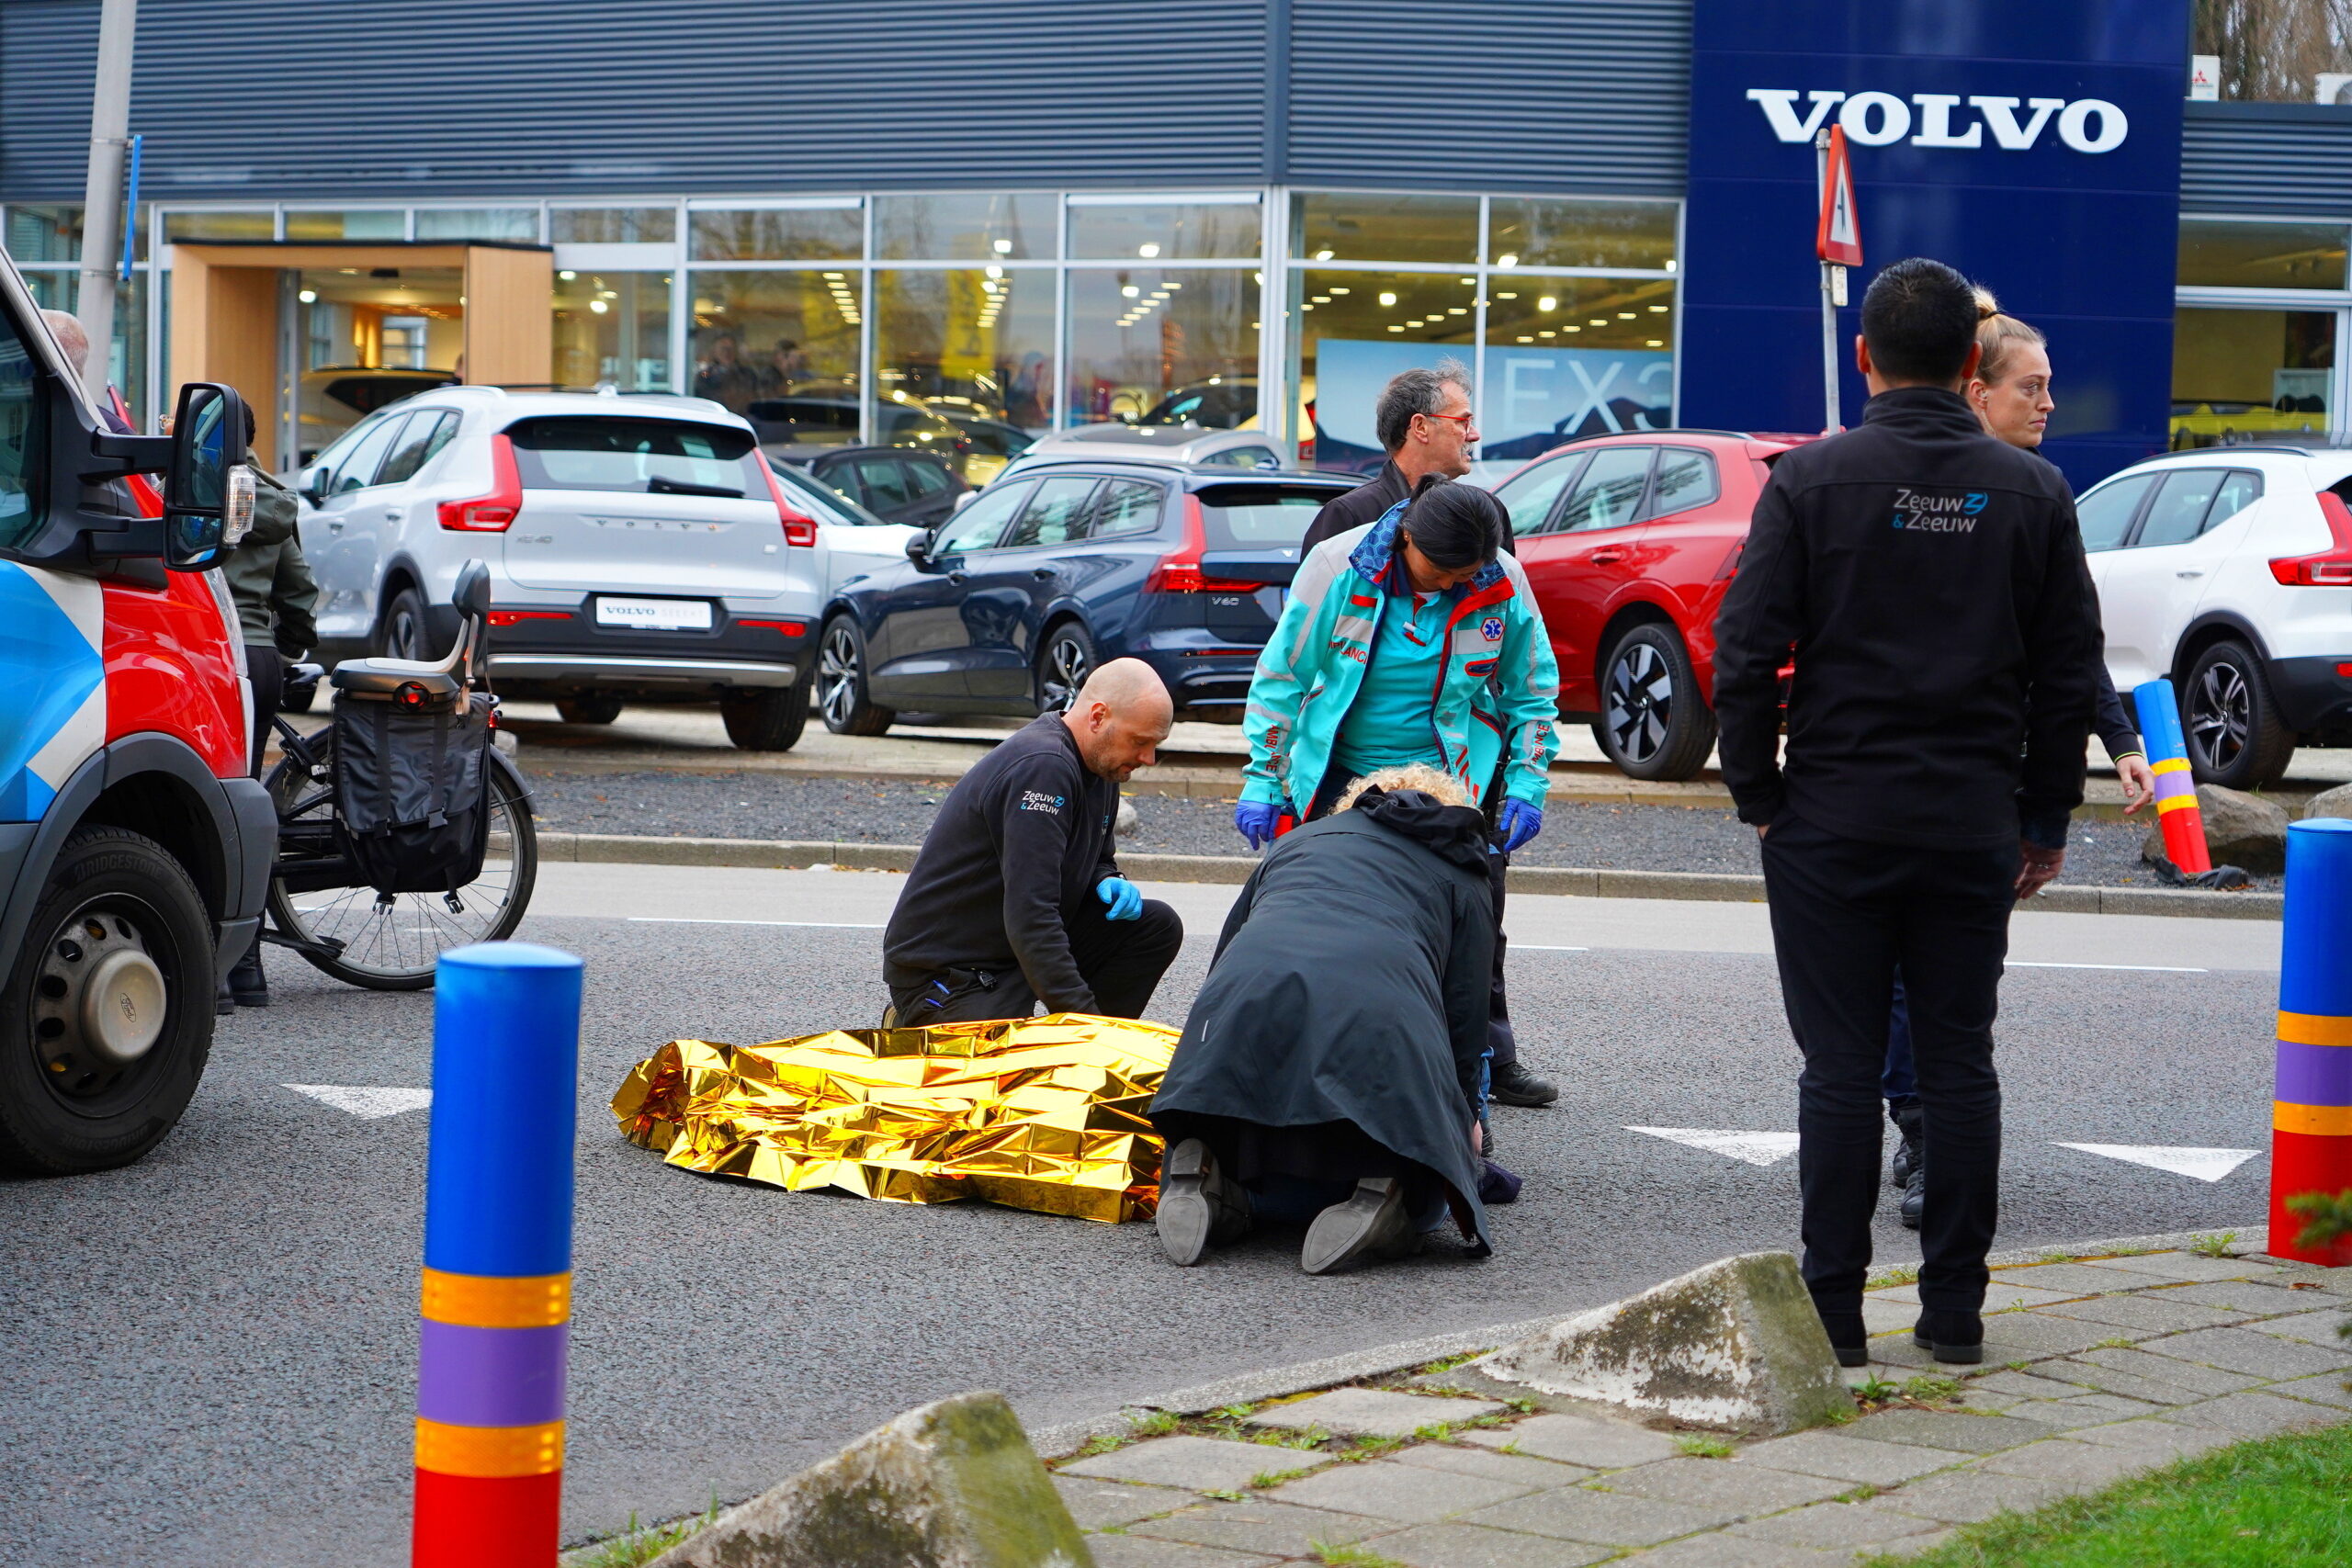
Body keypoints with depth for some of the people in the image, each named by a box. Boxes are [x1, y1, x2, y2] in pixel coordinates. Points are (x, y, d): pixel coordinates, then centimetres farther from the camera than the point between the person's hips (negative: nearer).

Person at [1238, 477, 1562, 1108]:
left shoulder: (1502, 587, -11)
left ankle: (1490, 1059, 20)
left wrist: (1527, 788, -2)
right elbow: (1282, 676, -8)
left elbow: (1533, 693, 4)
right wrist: (1262, 782, -7)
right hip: (1343, 774, -1)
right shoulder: (1338, 566, -17)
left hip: (1451, 778, 1)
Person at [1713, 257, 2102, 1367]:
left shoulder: (1811, 481, -5)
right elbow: (2069, 673, 6)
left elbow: (1746, 655, -7)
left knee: (1841, 1067, 1)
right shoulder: (2031, 494, 3)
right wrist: (2044, 819, 14)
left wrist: (1759, 798, 3)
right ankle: (1954, 1309, 11)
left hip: (1834, 820, -2)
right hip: (1976, 827, 2)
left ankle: (1832, 1309, 2)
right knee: (1959, 1063, 8)